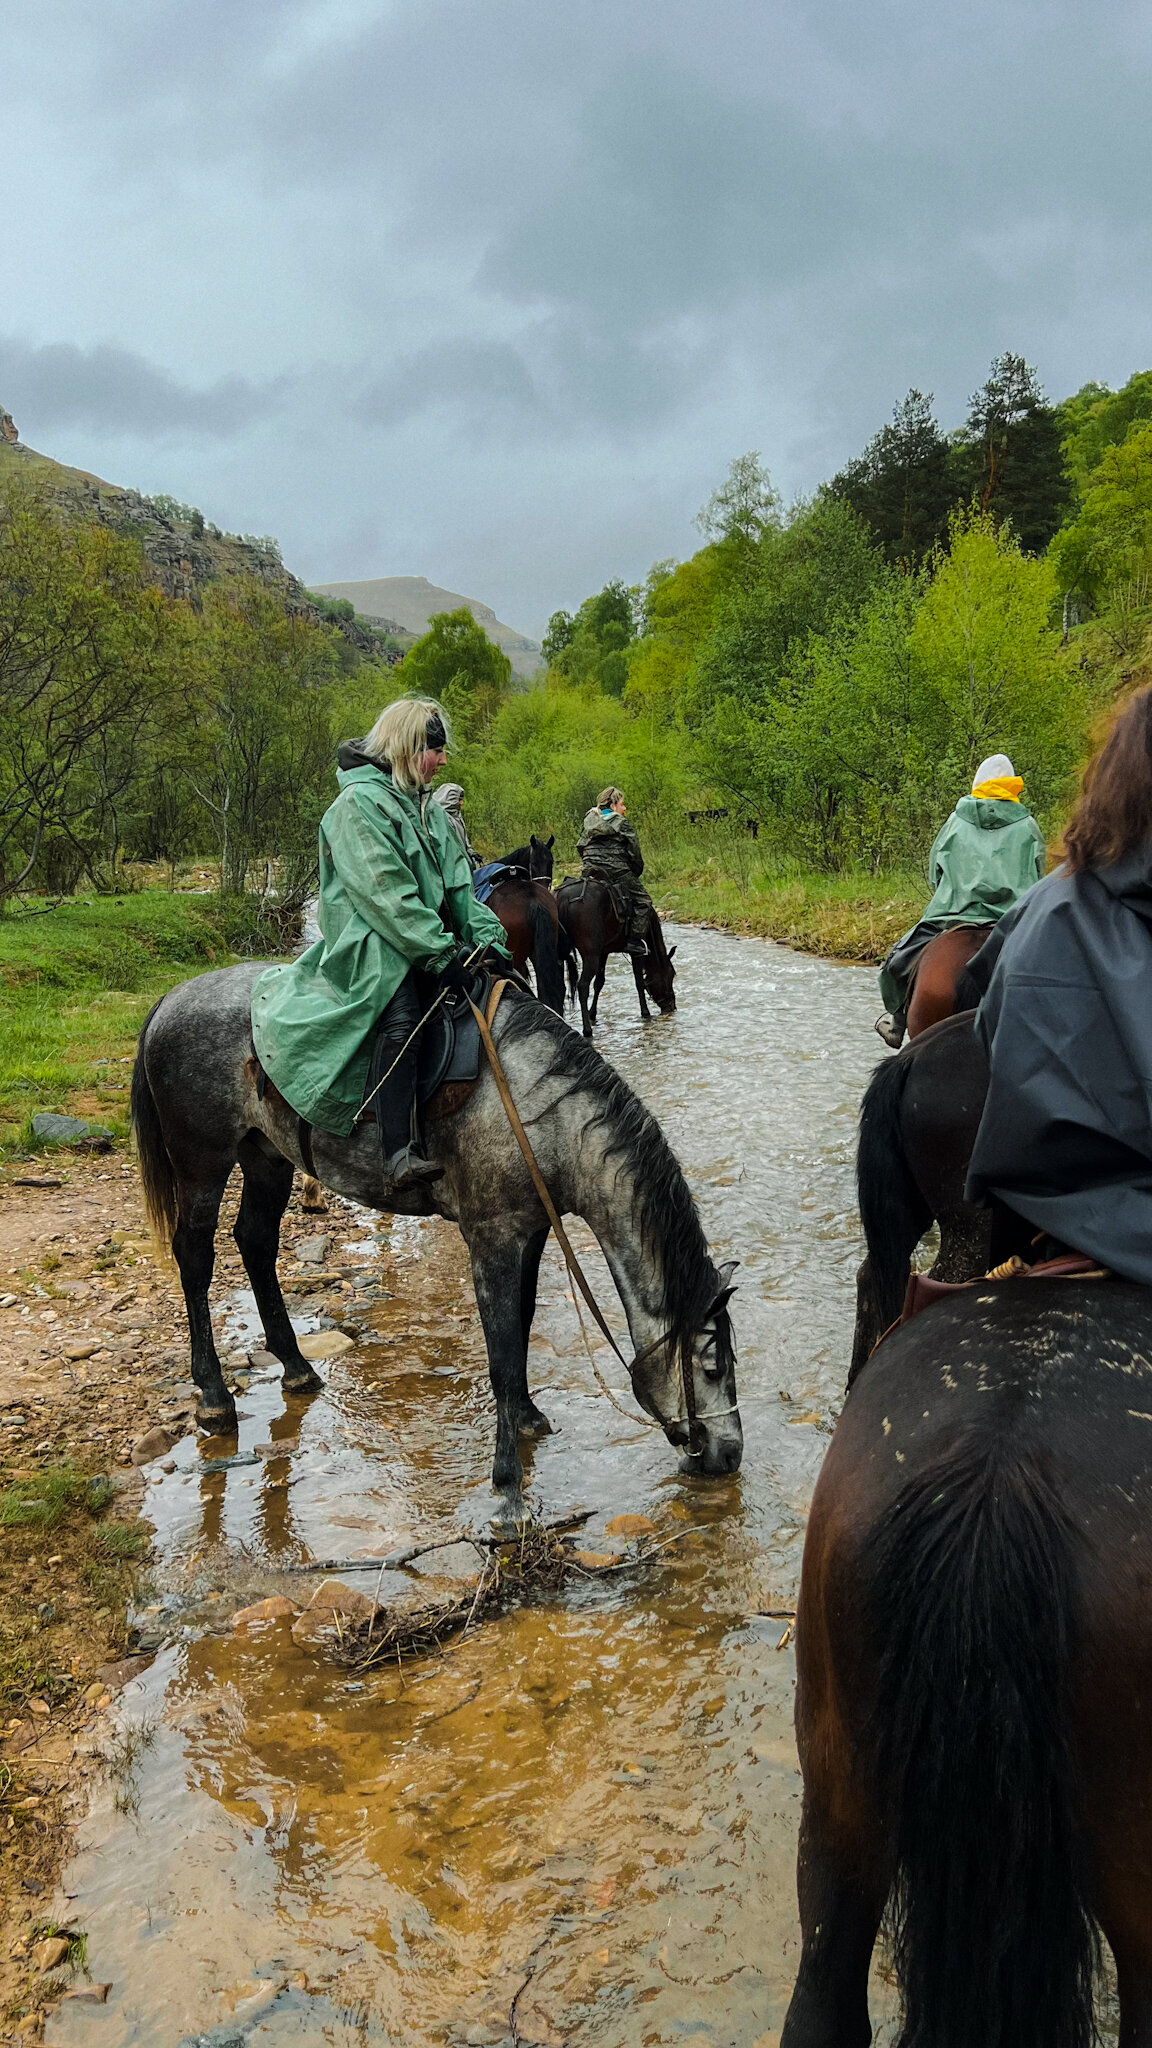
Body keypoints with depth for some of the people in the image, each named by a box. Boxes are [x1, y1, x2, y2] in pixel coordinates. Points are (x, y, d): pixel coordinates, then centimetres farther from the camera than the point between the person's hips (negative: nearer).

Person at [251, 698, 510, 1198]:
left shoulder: (430, 810, 21)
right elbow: (384, 894, -16)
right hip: (373, 949, -9)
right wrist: (441, 954, -22)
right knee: (400, 1019, -34)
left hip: (434, 946, 9)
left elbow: (458, 885, 17)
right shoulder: (359, 802, -7)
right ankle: (398, 1157, -43)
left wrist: (487, 934, -1)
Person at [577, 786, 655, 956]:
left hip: (589, 871, 7)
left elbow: (580, 847, 20)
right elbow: (634, 853, -2)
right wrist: (637, 872, 12)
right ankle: (634, 940, -10)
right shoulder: (621, 824, -2)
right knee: (643, 901, -1)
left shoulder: (589, 823, 17)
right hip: (617, 871, -7)